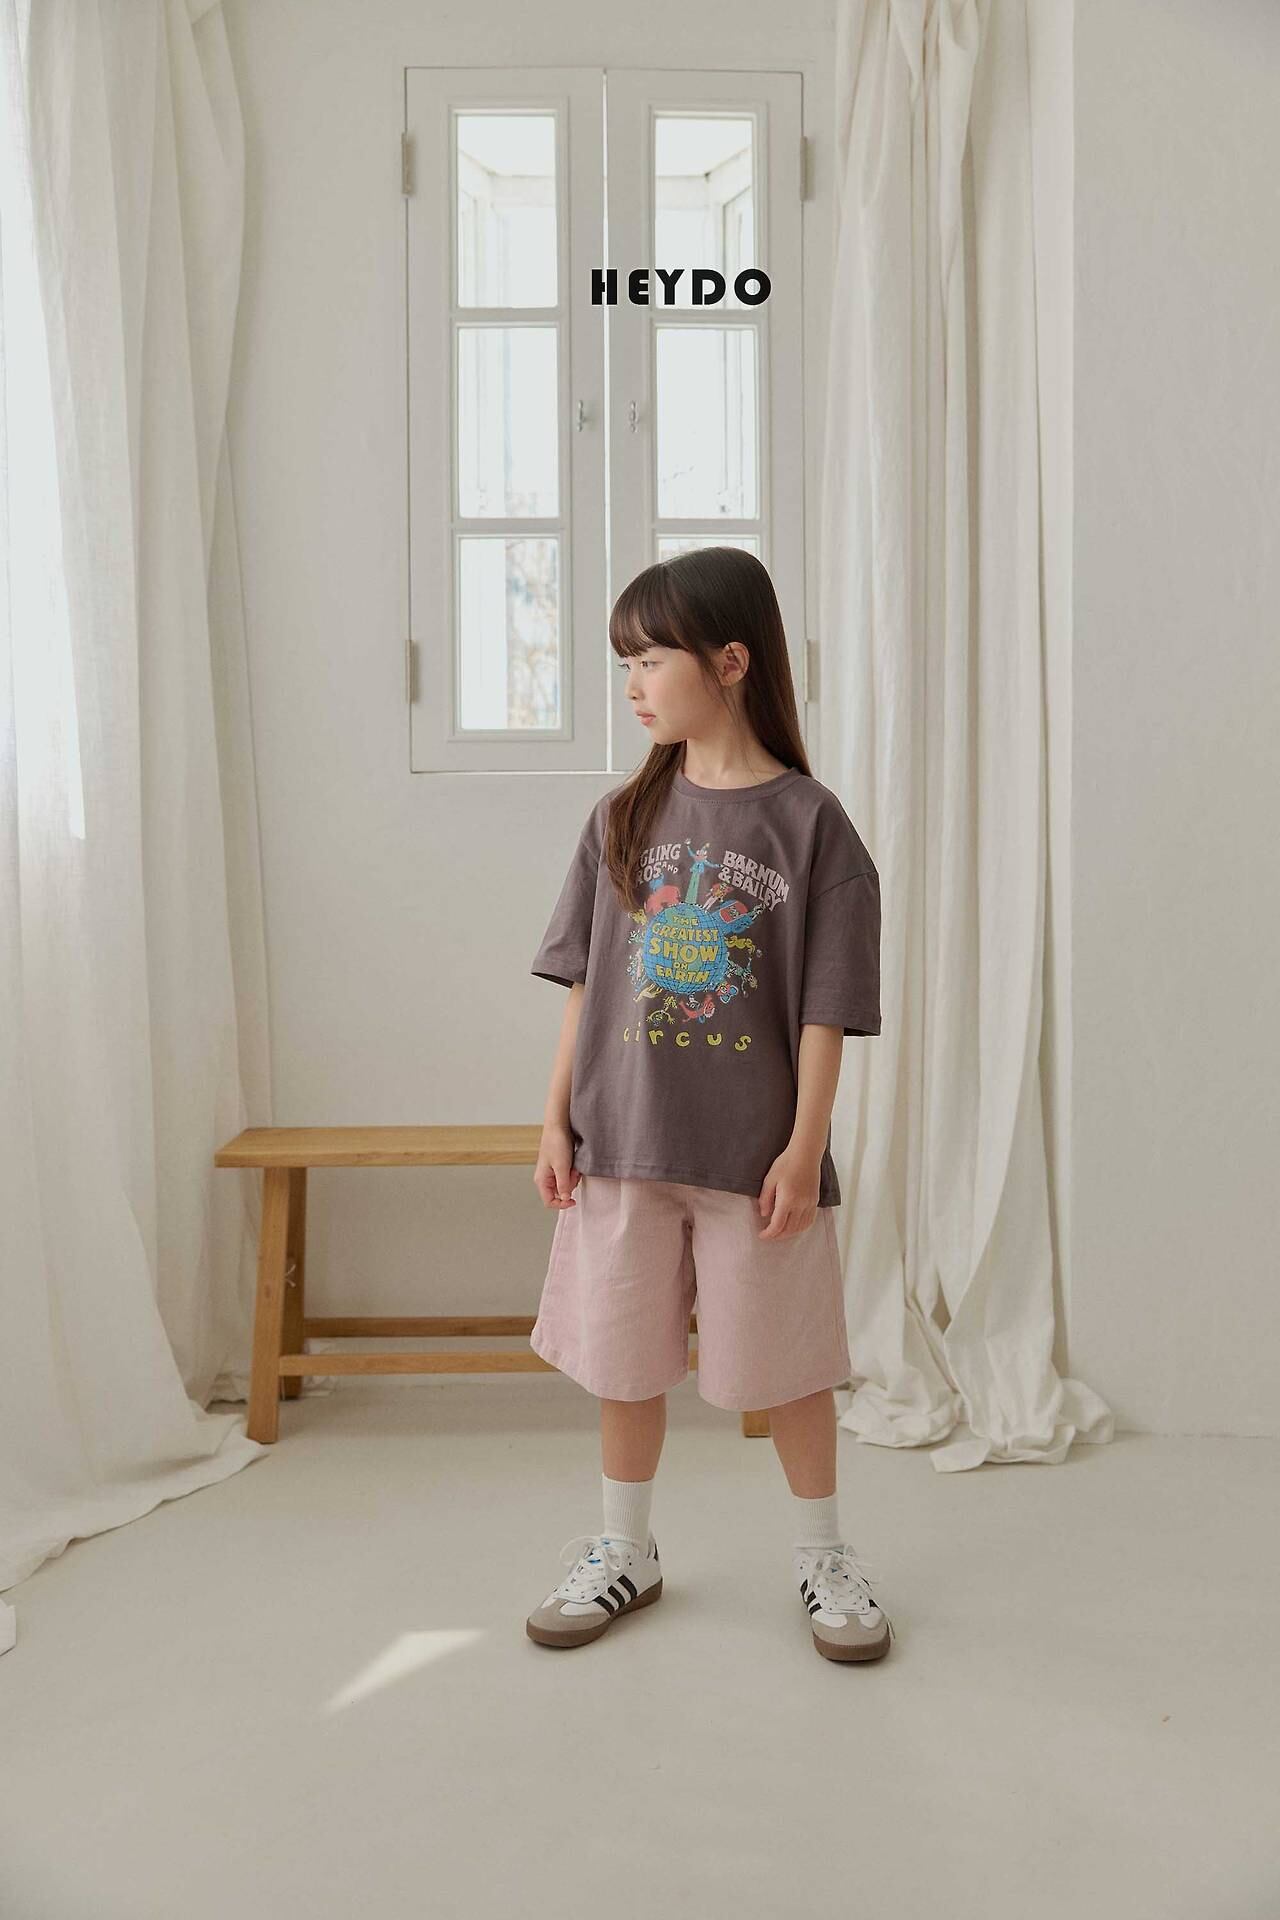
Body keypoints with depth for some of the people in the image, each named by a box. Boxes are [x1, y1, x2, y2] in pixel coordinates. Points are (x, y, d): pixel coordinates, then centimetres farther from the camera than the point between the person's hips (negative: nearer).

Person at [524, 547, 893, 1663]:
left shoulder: (809, 822, -7)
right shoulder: (624, 819, 3)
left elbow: (825, 1011, -8)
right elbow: (586, 986, 6)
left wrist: (803, 1149, -11)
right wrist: (558, 1120, 3)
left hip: (756, 1152, -3)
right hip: (624, 1143, 4)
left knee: (788, 1364, 10)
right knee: (623, 1359, 14)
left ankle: (824, 1554, 33)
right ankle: (624, 1553, 35)